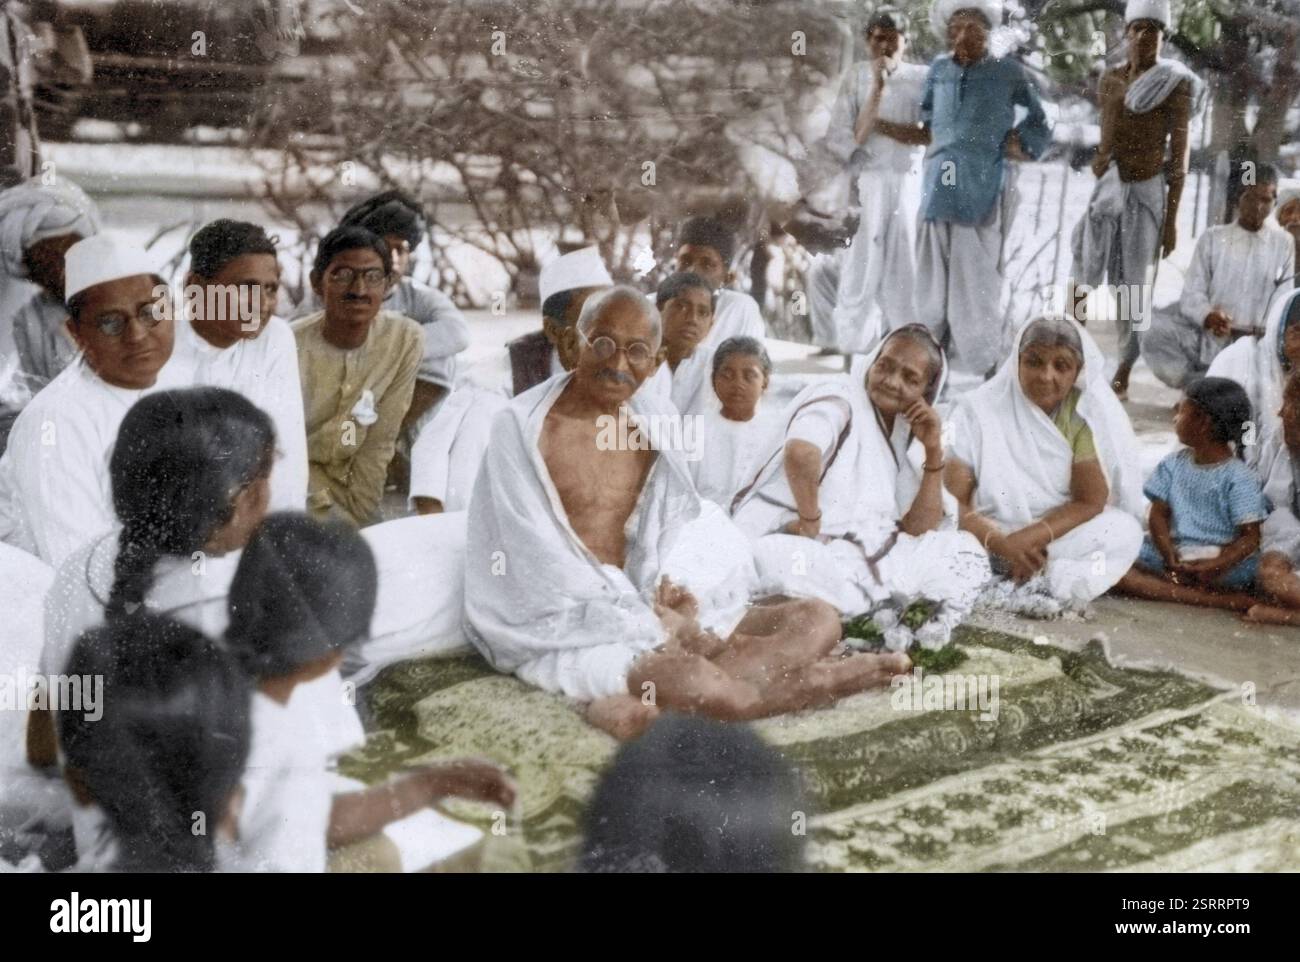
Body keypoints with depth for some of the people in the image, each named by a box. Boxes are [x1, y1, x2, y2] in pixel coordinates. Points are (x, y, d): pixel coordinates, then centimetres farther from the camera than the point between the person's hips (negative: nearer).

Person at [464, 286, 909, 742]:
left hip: (653, 607, 8)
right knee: (697, 681, -37)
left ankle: (638, 704, -22)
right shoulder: (522, 427, -8)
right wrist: (650, 626, -18)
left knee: (817, 619, -8)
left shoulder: (656, 420, 9)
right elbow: (537, 561, -13)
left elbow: (683, 526, 11)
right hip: (565, 625, -7)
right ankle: (791, 674, -6)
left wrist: (678, 591, -13)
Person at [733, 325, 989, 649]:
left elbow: (919, 529, 4)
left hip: (865, 555, 8)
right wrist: (811, 525, -22)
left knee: (965, 551, -2)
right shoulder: (838, 401, -8)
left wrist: (934, 451, -3)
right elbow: (800, 453, -33)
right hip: (792, 545, -7)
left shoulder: (906, 436, 13)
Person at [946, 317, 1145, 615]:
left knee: (1124, 529, -25)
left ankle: (1007, 591, -30)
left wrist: (1031, 539, -23)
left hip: (1059, 539, 2)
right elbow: (953, 501, -14)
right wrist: (1001, 545, -29)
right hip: (988, 538, -1)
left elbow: (1090, 501, -9)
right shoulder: (979, 409, -9)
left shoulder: (1087, 412, -5)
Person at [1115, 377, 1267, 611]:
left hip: (1222, 558, -5)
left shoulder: (1239, 478, -6)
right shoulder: (1173, 465, 10)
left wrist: (1210, 567, -26)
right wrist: (1171, 559, -13)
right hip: (1174, 553, 5)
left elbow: (1250, 538, -10)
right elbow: (1159, 515, 5)